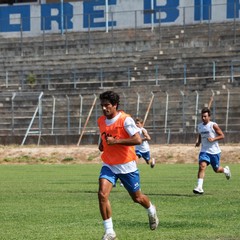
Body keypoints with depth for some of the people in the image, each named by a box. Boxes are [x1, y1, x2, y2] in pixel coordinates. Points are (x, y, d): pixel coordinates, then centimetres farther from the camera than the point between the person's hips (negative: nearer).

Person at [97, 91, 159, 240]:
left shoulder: (125, 119, -17)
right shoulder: (101, 121, 3)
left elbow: (138, 140, -26)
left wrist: (115, 141, -27)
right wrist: (102, 143, 5)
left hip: (127, 165, -4)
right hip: (109, 165, 4)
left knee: (137, 198, 12)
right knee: (102, 194, -17)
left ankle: (151, 211, 48)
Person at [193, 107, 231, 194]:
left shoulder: (213, 125, -10)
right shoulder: (199, 126, 6)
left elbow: (222, 136, -8)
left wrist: (213, 139, -23)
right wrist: (198, 142, 2)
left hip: (214, 151, -3)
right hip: (204, 151, 3)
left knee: (216, 170, 12)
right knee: (202, 166, -20)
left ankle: (226, 170, 49)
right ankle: (199, 187, -25)